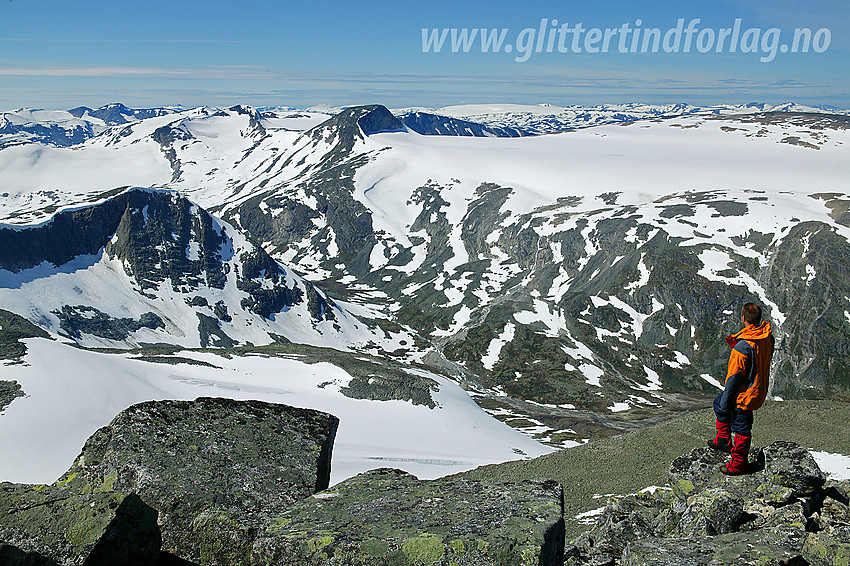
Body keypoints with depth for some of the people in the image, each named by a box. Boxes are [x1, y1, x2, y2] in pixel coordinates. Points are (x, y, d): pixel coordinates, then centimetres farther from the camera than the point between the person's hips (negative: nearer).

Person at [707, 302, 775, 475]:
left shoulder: (742, 347, -31)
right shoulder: (768, 337, -5)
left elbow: (735, 377, -24)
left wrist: (726, 400, -13)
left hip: (743, 394, -8)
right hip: (758, 389, 8)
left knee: (741, 427, 9)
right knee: (719, 404, 25)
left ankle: (739, 464, 26)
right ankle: (723, 440, 36)